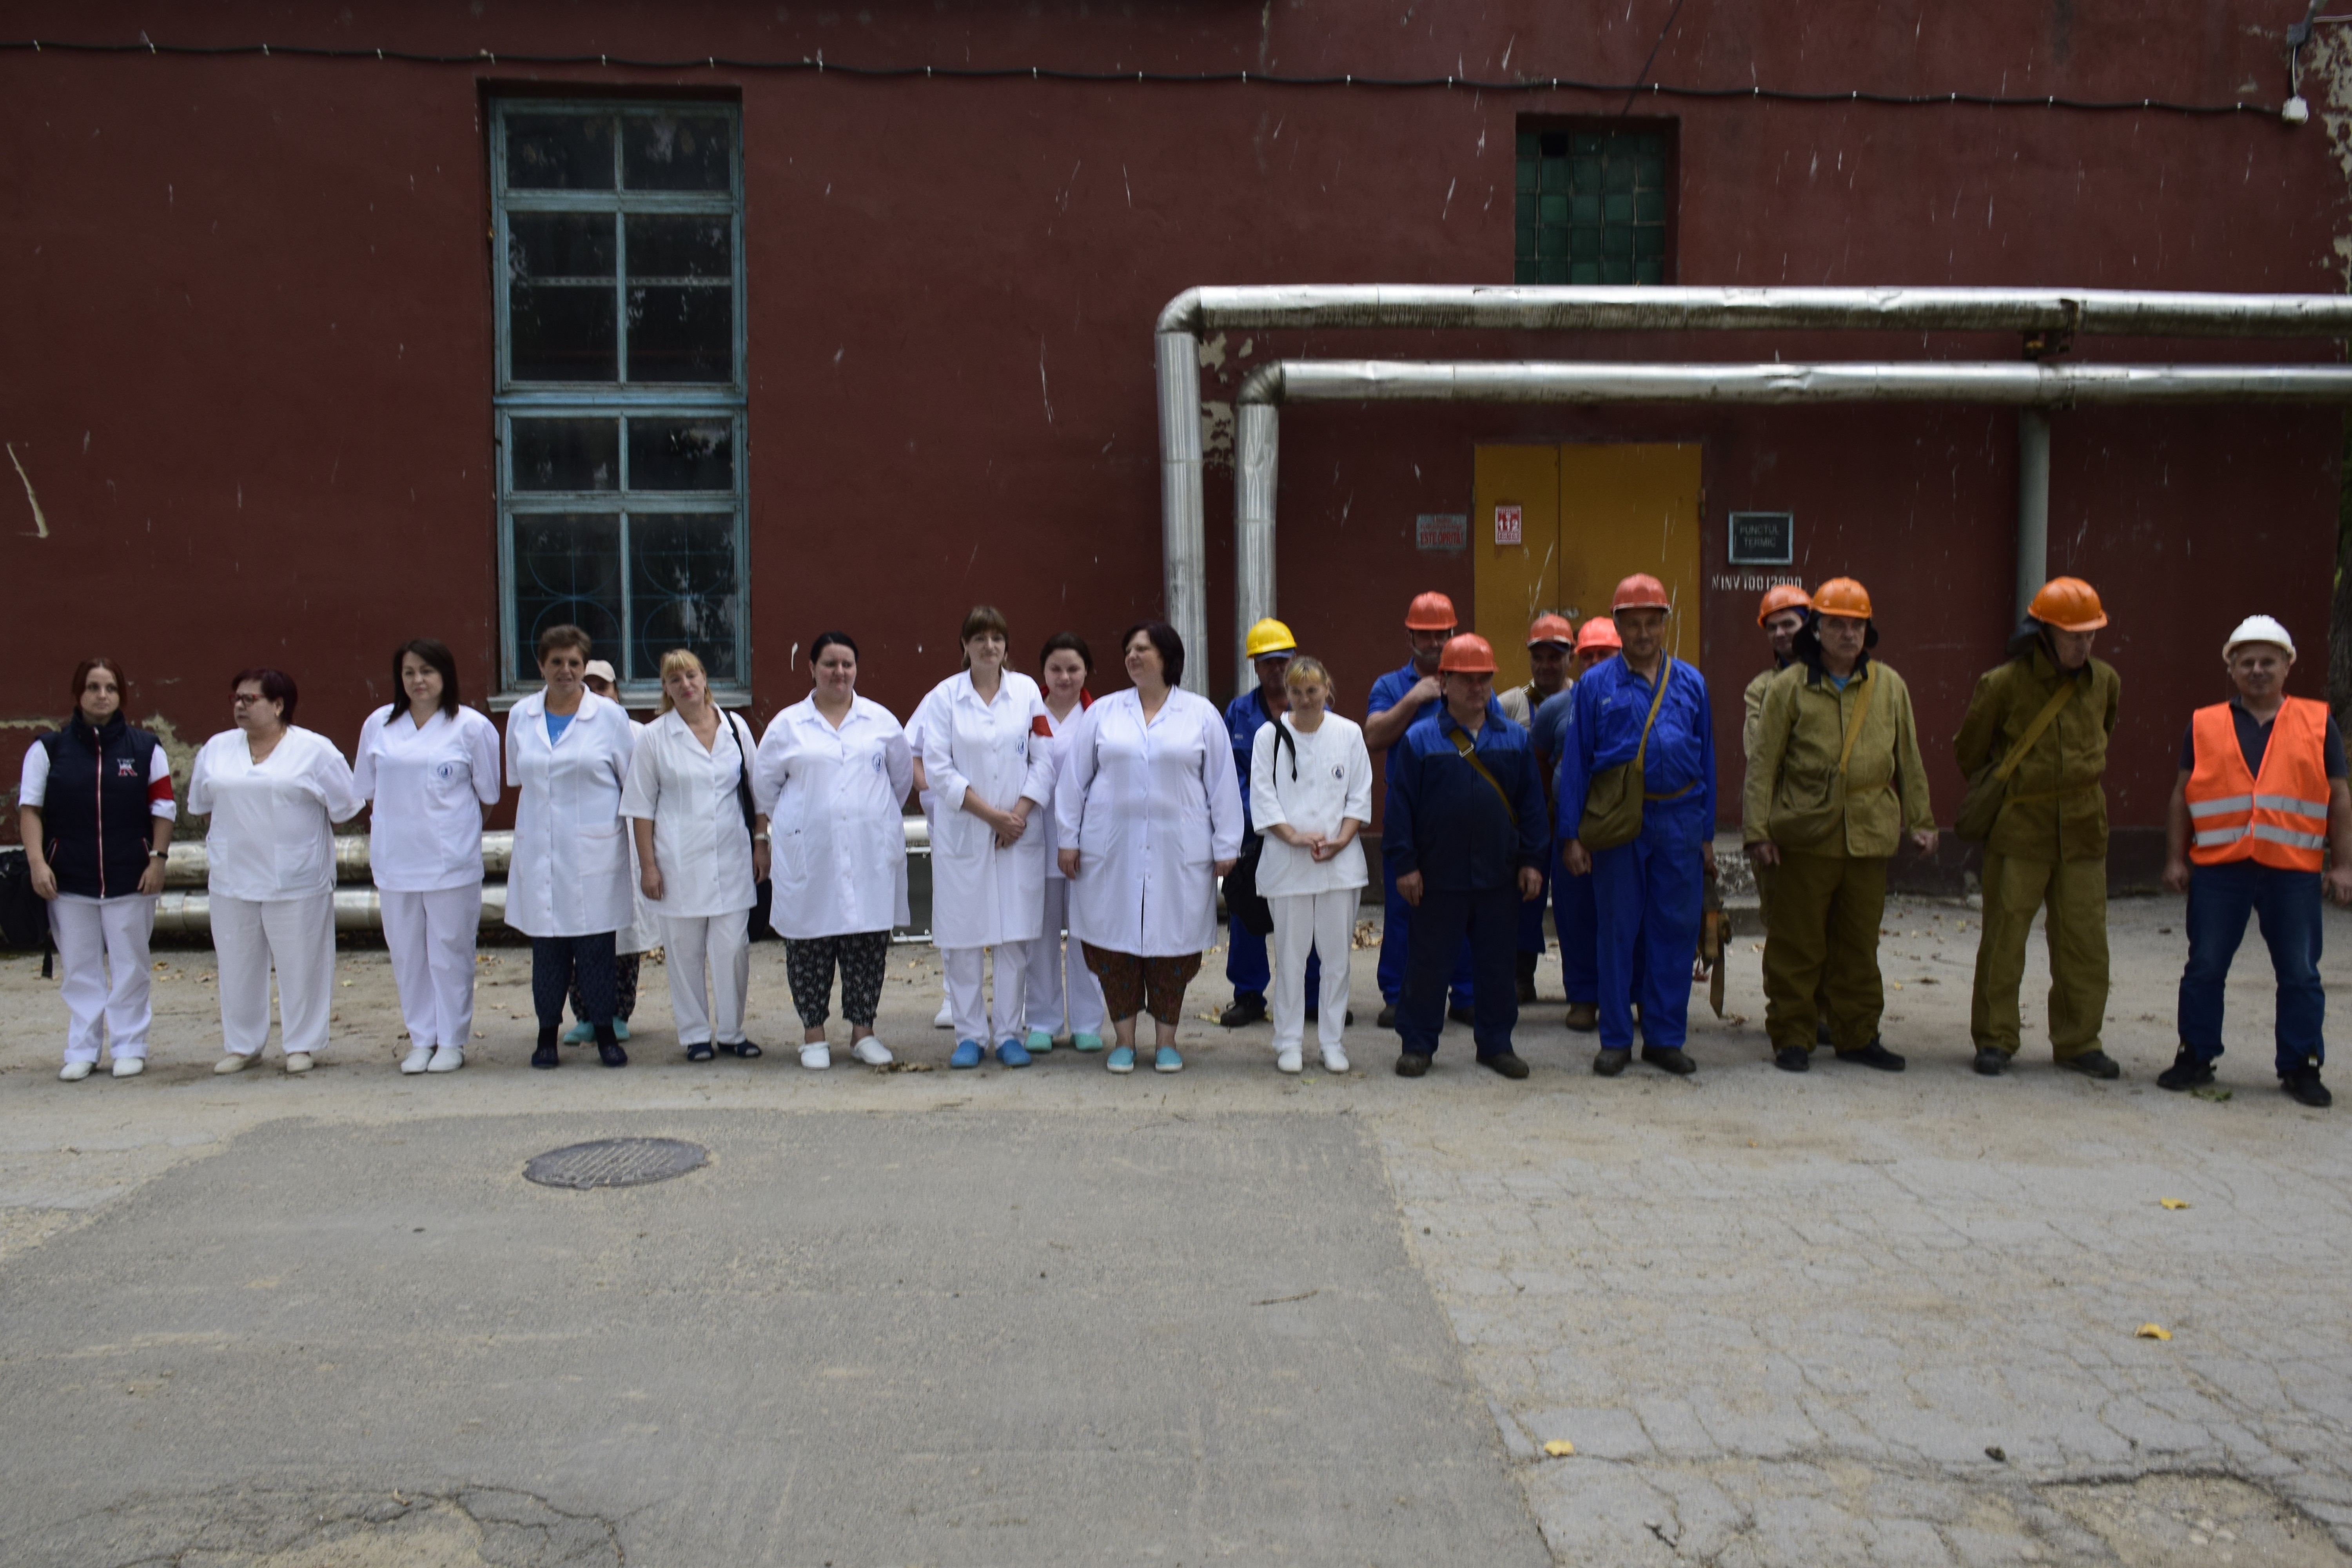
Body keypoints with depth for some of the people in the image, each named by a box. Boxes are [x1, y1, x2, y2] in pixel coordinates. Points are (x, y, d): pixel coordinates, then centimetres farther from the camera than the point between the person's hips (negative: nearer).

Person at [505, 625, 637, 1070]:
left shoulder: (610, 716, -1)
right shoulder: (520, 717, 7)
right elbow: (517, 778, 19)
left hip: (594, 850, -2)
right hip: (539, 852, 2)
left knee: (596, 946, 2)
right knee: (546, 947, 7)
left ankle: (605, 1032, 14)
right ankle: (547, 1033, 18)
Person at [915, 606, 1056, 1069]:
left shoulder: (1027, 691, 6)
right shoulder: (944, 697, 1)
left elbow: (1044, 761, 4)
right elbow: (939, 769, -5)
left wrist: (1018, 815, -8)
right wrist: (992, 815, -10)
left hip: (1019, 834, 1)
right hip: (962, 835, -1)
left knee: (1016, 936, 2)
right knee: (962, 938, 1)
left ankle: (1009, 1034, 13)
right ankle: (969, 1035, 13)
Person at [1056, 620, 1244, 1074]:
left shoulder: (1201, 714, 5)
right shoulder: (1103, 713, 7)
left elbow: (1222, 782, 4)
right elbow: (1074, 778, 8)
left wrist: (1225, 846, 1)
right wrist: (1068, 839, 5)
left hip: (1177, 850, -1)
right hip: (1112, 849, 1)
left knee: (1174, 942, 3)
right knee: (1114, 940, 2)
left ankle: (1166, 1040, 17)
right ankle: (1124, 1039, 15)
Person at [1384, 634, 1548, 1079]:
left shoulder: (1514, 739, 8)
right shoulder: (1419, 739, -1)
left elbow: (1531, 804, 10)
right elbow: (1401, 804, -2)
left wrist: (1532, 860, 4)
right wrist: (1404, 863, -7)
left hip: (1499, 876, 3)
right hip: (1438, 876, -2)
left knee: (1497, 962, 10)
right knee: (1430, 962, 5)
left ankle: (1496, 1043, 22)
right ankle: (1418, 1044, 16)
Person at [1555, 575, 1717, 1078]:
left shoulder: (1691, 683, 10)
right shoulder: (1596, 686, 3)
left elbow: (1706, 759, 13)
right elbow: (1576, 762, 3)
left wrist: (1708, 834, 10)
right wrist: (1571, 835, -2)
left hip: (1679, 821, 2)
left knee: (1676, 929, 5)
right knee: (1618, 929, 4)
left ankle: (1666, 1037, 16)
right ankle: (1616, 1040, 14)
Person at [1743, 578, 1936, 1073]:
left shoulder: (1889, 686, 9)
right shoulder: (1789, 687, -1)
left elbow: (1908, 760, 17)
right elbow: (1764, 763, -1)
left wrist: (1920, 820, 15)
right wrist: (1757, 830, -6)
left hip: (1870, 836, 3)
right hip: (1805, 833, -3)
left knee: (1860, 942, 11)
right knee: (1797, 942, 2)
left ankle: (1857, 1034, 22)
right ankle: (1792, 1036, 12)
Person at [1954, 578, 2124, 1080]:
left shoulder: (2105, 681, 5)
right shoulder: (2004, 684, -9)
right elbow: (1969, 752, 5)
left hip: (2083, 831, 4)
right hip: (2019, 830, -4)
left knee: (2084, 940, 5)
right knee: (2003, 936, 0)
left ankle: (2078, 1042, 17)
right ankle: (1995, 1039, 10)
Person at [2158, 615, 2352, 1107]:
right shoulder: (2204, 725, 7)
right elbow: (2182, 796, 9)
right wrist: (2175, 858, 3)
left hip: (2294, 873, 0)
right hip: (2217, 870, 0)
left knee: (2300, 974, 6)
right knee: (2204, 969, 5)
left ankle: (2300, 1068, 16)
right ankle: (2196, 1058, 17)